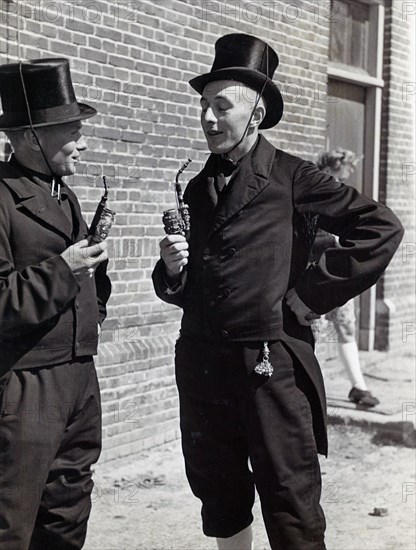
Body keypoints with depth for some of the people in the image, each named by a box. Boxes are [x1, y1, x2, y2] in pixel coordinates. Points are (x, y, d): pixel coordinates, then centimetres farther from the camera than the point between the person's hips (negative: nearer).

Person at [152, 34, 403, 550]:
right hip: (202, 366, 5)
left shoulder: (291, 178, -4)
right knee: (221, 506, 16)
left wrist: (309, 295, -8)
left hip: (270, 366, -5)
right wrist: (172, 270, -4)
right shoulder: (197, 189, 12)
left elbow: (381, 228, -8)